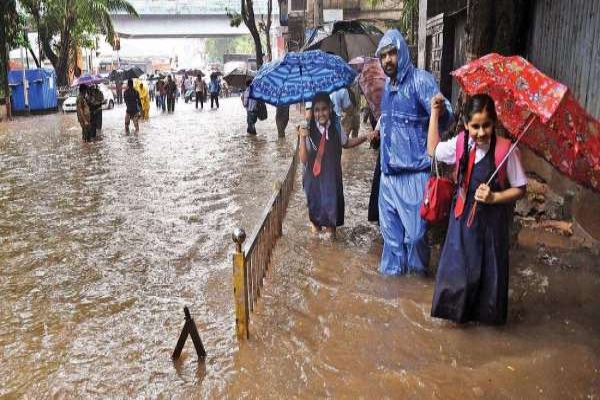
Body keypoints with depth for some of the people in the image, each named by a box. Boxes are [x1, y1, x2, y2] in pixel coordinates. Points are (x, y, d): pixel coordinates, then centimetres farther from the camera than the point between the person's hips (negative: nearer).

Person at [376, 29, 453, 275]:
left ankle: (419, 272, 23)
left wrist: (441, 110, -41)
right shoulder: (388, 85, 13)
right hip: (389, 171, 7)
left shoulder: (420, 80, -10)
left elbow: (445, 117, -22)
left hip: (414, 172, -7)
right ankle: (392, 269, 32)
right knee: (390, 227, 16)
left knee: (415, 230, -2)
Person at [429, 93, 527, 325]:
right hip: (463, 215, 3)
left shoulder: (505, 149, -17)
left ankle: (486, 312, 34)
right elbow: (433, 149, 13)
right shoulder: (460, 143, -5)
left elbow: (520, 189, -8)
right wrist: (435, 113, 8)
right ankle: (458, 309, 32)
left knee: (490, 268, 12)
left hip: (492, 219, -3)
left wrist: (494, 197, -24)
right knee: (458, 265, 10)